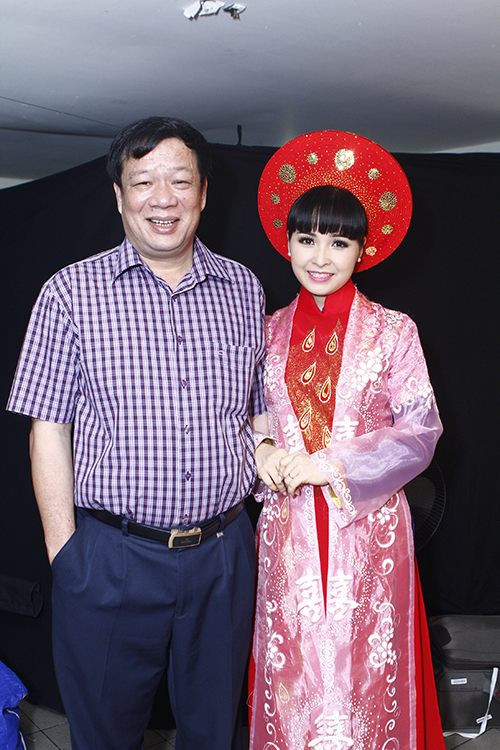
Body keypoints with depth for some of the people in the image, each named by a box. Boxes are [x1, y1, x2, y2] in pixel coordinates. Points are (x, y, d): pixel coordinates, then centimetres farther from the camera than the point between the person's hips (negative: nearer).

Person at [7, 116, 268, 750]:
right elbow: (48, 429, -4)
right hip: (110, 559, -2)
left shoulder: (243, 289, 6)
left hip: (224, 555, 3)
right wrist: (64, 554, -7)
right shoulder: (72, 292, -4)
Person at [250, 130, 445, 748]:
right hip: (288, 531, 2)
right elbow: (245, 415, 13)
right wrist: (260, 450, -9)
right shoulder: (269, 332, 6)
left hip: (368, 530, -2)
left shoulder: (392, 332, -2)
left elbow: (420, 431, -5)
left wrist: (332, 466, -15)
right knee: (294, 671, 9)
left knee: (362, 673, 6)